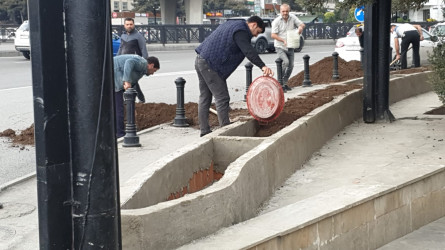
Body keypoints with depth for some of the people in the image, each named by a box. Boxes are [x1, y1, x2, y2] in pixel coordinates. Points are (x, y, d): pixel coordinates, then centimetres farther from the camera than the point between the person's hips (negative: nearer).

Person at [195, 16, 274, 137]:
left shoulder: (232, 24, 21)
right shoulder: (240, 31, -13)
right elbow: (248, 51, -28)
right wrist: (262, 66, -38)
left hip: (201, 60, 11)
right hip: (211, 64, -11)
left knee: (205, 97, 13)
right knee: (222, 98, -6)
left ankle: (204, 131, 19)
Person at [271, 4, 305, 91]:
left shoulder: (293, 18, 0)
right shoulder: (276, 21, -11)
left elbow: (302, 24, 6)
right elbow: (273, 35, -13)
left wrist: (301, 27, -20)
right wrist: (283, 40, -23)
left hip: (290, 47, 5)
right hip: (280, 47, -5)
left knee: (291, 66, 8)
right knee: (286, 62, -25)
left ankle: (284, 83, 22)